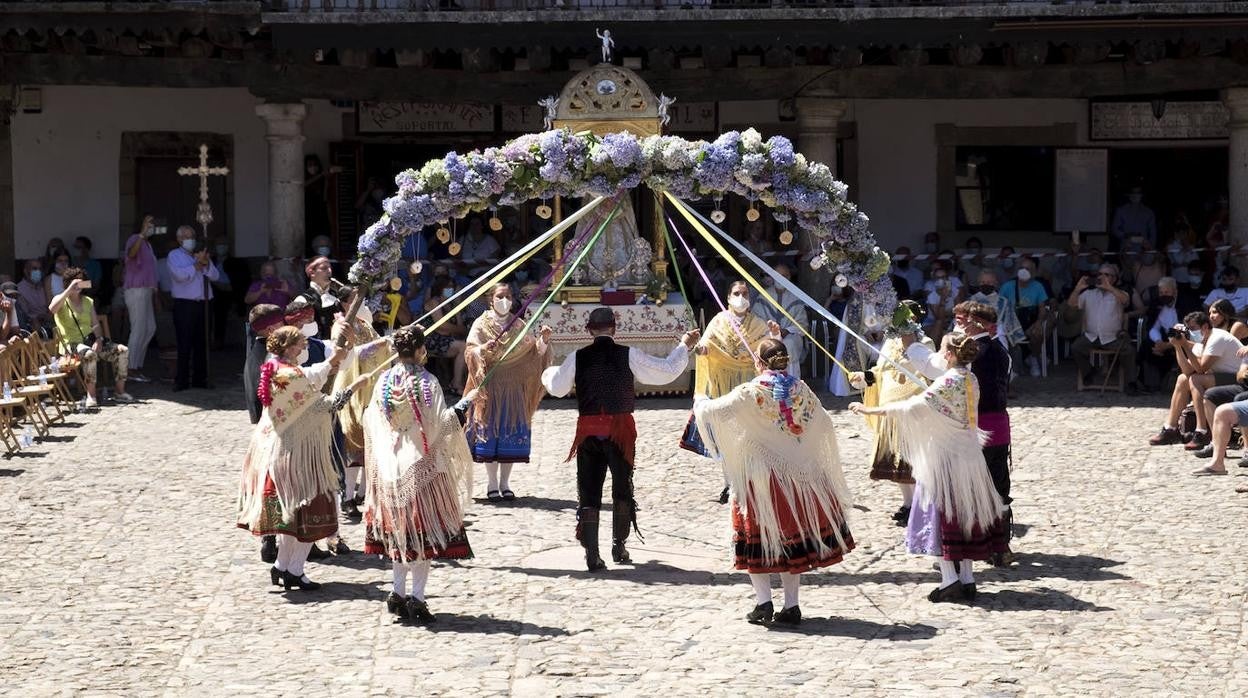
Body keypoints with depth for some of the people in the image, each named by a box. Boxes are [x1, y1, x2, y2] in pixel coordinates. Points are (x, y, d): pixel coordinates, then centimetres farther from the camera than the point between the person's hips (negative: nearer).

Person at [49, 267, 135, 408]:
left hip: (90, 340, 6)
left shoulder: (88, 301, 17)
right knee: (90, 354, -39)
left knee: (122, 350, -12)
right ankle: (91, 395, -29)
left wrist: (99, 339, -10)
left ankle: (119, 391, -7)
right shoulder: (61, 300, 0)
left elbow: (96, 324, 11)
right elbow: (52, 309, -25)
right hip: (71, 343, -6)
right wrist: (70, 289, -26)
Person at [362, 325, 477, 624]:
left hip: (390, 466, 6)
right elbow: (437, 425, -17)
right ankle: (416, 598, -5)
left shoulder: (384, 381, 3)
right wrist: (463, 405, -6)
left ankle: (398, 594, 16)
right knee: (424, 531, -1)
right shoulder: (426, 383, -13)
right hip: (421, 465, -6)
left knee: (400, 531, 15)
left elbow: (371, 421, 10)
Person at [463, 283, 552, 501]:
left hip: (514, 386, 3)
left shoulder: (518, 325, 10)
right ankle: (492, 485, 3)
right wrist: (484, 349, -29)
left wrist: (543, 340, -13)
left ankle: (505, 483, 10)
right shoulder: (482, 324, 2)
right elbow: (470, 350, -9)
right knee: (490, 427, -4)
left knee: (512, 430, 1)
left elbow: (534, 352, 5)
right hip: (490, 384, -3)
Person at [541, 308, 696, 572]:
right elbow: (667, 371, -1)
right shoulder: (628, 355, -4)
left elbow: (557, 388, 10)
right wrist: (684, 346, 14)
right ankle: (618, 546, 21)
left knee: (588, 491, 5)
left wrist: (549, 373, 33)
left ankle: (591, 553, -1)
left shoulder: (578, 358, 0)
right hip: (620, 428, -1)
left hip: (588, 429, 1)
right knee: (622, 488, 16)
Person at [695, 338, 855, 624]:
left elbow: (717, 410, -15)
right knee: (792, 538, 14)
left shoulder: (751, 393, -13)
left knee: (757, 540, 9)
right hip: (799, 475, 4)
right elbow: (825, 424, 10)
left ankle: (763, 602, 1)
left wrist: (701, 403, 6)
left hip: (760, 477, -4)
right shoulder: (801, 391, 1)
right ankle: (791, 606, 12)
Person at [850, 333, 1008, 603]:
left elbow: (915, 406, -25)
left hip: (943, 458, -8)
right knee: (965, 516, 12)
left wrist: (871, 410, -23)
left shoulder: (948, 382, -19)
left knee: (941, 514, -1)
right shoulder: (971, 380, 5)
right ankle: (967, 580, 16)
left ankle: (950, 580, -3)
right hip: (968, 457, 8)